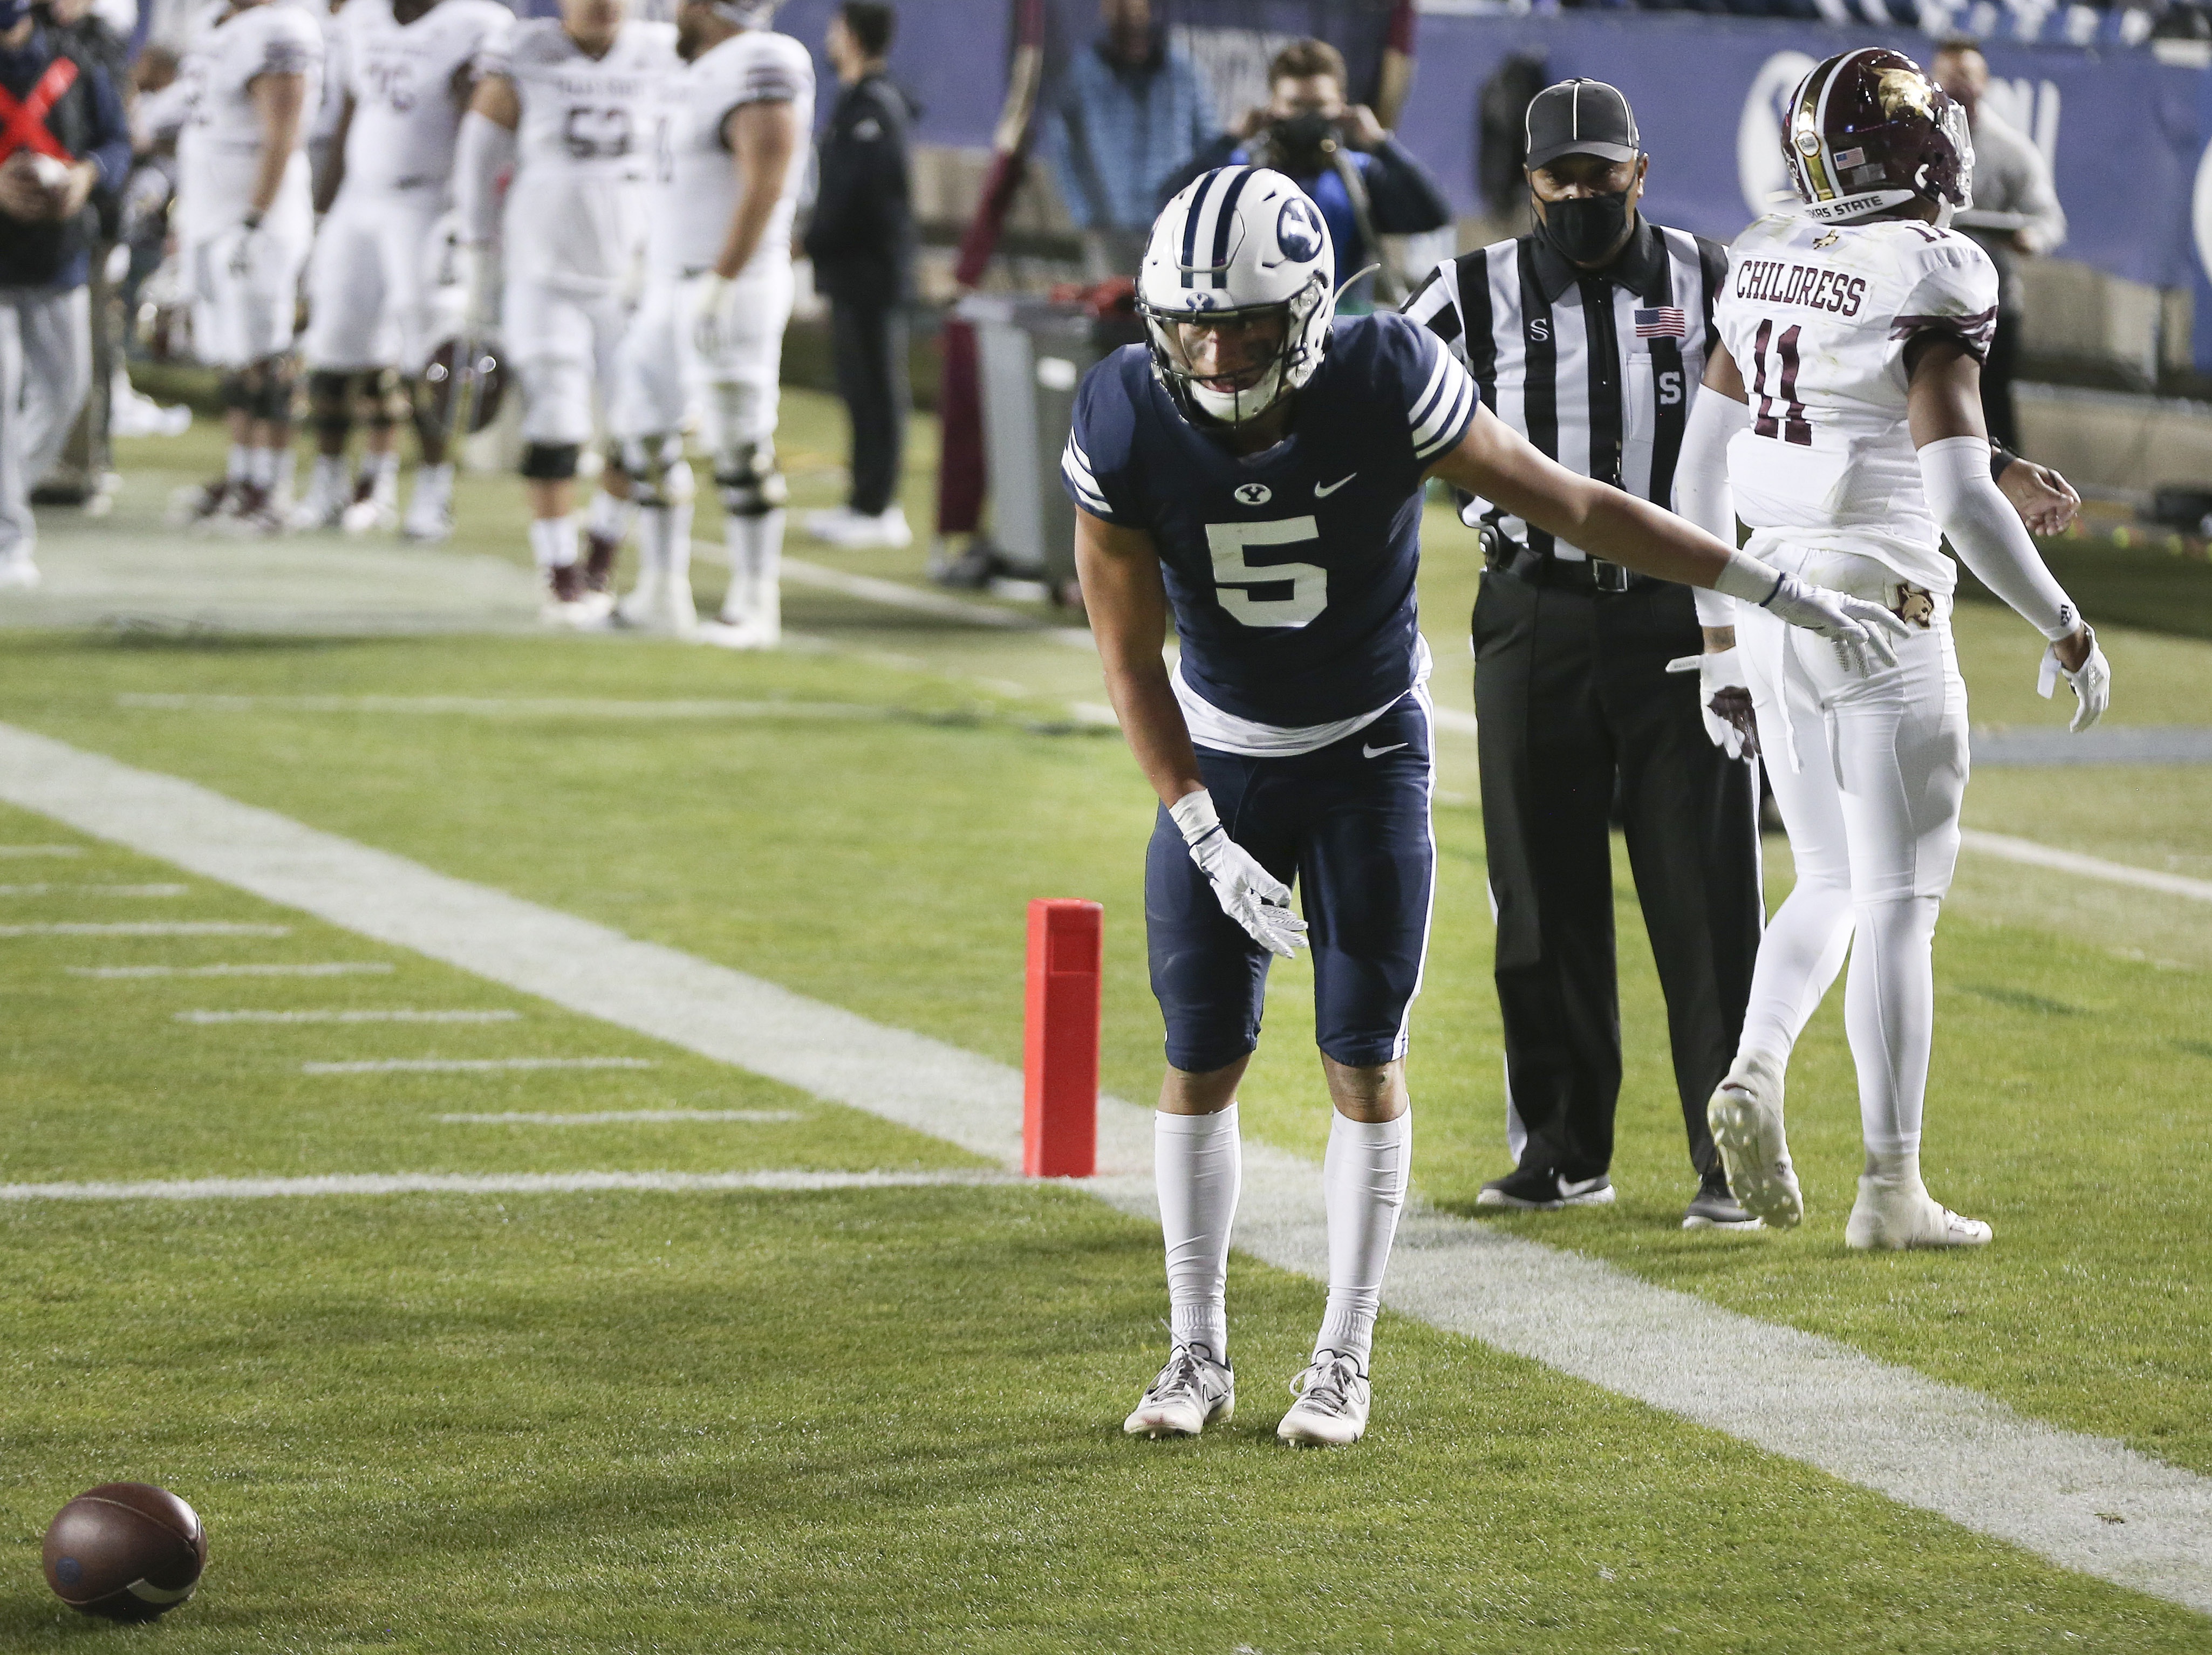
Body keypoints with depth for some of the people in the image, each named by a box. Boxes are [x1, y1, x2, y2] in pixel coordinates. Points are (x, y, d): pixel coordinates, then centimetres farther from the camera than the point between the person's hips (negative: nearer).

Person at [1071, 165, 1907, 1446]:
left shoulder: (1384, 387, -26)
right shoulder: (1126, 427, -22)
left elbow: (1570, 503, -16)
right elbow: (1131, 656, -13)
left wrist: (1782, 594, -12)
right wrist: (1210, 841, -19)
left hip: (1370, 752, -1)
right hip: (1218, 755, 1)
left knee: (1365, 1060, -2)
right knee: (1201, 1060, 1)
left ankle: (1346, 1362, 9)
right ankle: (1199, 1356, 14)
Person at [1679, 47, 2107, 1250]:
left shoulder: (1765, 268, 6)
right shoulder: (1931, 282, -15)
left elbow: (1706, 457, 12)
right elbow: (1960, 499, -20)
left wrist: (1721, 619, 22)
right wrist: (2064, 629, -9)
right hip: (1882, 612, -6)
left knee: (1832, 885, 18)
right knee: (1899, 903, 1)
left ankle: (1755, 1072, -6)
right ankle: (1889, 1188, 1)